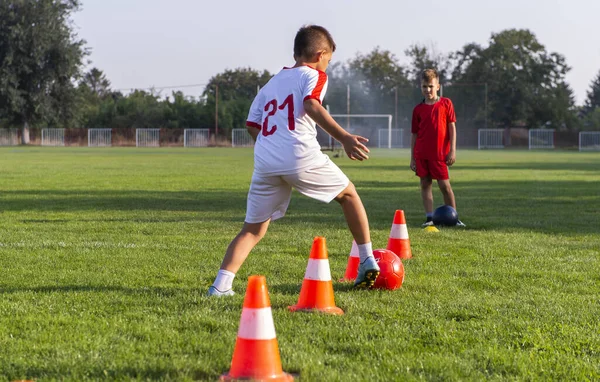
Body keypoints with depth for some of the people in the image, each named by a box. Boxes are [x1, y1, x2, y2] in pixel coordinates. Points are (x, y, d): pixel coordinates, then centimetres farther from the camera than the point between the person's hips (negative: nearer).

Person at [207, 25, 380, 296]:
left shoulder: (271, 83, 27)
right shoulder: (314, 75, 9)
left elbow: (252, 125, 21)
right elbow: (311, 106, -12)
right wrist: (344, 138, -18)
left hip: (265, 162, 5)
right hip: (301, 157, -5)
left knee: (253, 230, 9)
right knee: (348, 194, 19)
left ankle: (221, 284, -9)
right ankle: (368, 263, 19)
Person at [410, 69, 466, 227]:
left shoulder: (446, 103, 2)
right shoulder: (418, 109, 7)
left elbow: (452, 127, 0)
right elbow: (414, 134, 10)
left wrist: (452, 150, -6)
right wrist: (412, 158, 7)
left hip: (439, 153, -3)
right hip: (421, 154, 3)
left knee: (444, 185, -4)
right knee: (425, 184, 3)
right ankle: (429, 217, 7)